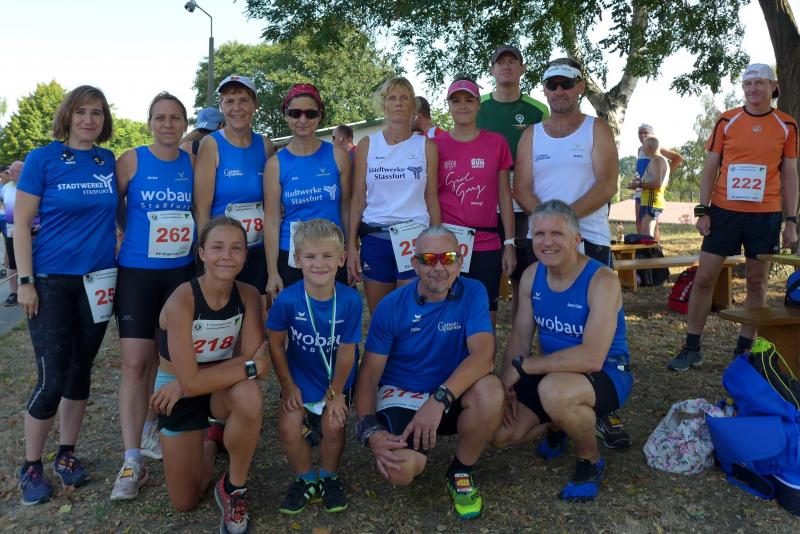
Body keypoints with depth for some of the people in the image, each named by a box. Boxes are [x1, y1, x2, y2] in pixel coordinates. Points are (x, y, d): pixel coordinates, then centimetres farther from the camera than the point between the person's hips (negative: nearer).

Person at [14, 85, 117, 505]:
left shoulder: (109, 161, 5)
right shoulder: (42, 159, -6)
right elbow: (21, 224, -6)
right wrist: (24, 281, -10)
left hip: (98, 280, 4)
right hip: (51, 280, -4)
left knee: (80, 371, 12)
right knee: (52, 379, -3)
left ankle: (67, 454, 28)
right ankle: (31, 466, 18)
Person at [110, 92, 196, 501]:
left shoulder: (193, 163, 3)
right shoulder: (131, 161, -4)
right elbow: (113, 210, 4)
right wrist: (138, 238, 1)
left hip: (182, 272, 3)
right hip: (137, 273, -3)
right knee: (135, 363, -6)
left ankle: (150, 428, 33)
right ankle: (132, 462, 0)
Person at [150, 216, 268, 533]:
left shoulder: (248, 295, -16)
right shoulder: (181, 301, -28)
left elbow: (254, 360, -21)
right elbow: (190, 381, -30)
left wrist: (185, 383, -24)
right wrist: (250, 367, -26)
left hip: (222, 389, 2)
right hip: (178, 394, -1)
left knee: (249, 396, -37)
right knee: (184, 503, 6)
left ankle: (233, 488, -10)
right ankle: (208, 445, 38)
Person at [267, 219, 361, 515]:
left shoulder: (350, 300, -21)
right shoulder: (287, 299, -20)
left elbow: (346, 350, -14)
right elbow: (276, 344, -8)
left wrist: (335, 393, -7)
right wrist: (288, 385, -5)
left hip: (336, 380, 0)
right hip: (299, 379, 1)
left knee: (333, 426, -16)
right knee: (288, 428, -14)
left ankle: (329, 478, 16)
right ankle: (305, 479, 15)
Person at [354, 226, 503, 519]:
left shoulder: (473, 293, -11)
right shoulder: (392, 306, -11)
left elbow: (483, 354, -25)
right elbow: (369, 374, -9)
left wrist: (439, 399, -37)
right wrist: (370, 431, -24)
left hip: (452, 394, 1)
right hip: (401, 395, -1)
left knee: (490, 391, -32)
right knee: (400, 470, -28)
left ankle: (461, 471, -3)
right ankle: (412, 450, 14)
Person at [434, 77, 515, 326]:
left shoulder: (497, 142, 5)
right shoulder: (435, 145, 4)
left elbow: (504, 196, 6)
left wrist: (510, 244, 2)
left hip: (487, 246, 1)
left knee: (487, 320, 4)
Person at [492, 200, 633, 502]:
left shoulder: (601, 280, -23)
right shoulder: (532, 276, -3)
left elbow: (591, 358, -33)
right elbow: (520, 339, 2)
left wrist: (522, 366, -27)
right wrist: (507, 384, -14)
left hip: (606, 375, -6)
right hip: (552, 375, 6)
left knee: (554, 390, -38)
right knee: (499, 434, -7)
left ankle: (591, 461, -7)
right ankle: (558, 425, 25)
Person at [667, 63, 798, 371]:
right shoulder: (726, 121, 3)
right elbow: (710, 168, 3)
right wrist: (702, 211, -4)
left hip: (766, 215, 1)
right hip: (724, 210, -1)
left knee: (757, 281, 6)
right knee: (704, 277, -3)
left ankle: (744, 349, 18)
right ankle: (691, 349, 6)